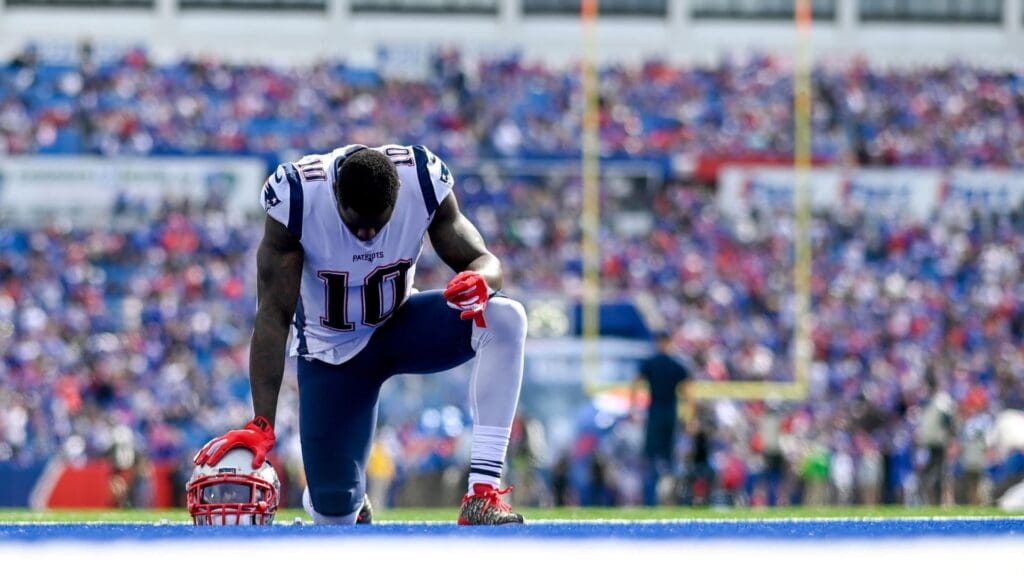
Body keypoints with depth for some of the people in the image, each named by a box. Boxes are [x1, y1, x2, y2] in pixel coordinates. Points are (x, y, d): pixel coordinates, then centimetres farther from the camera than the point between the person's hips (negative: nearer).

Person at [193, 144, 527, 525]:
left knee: (504, 317, -28)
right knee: (335, 515, -6)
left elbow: (485, 261, -16)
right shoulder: (298, 197, -29)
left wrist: (479, 280, -42)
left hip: (400, 325, 2)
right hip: (332, 351, -2)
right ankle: (331, 498, 37)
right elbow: (274, 316, -29)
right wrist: (261, 423, -35)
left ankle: (482, 495, -30)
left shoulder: (423, 181, -23)